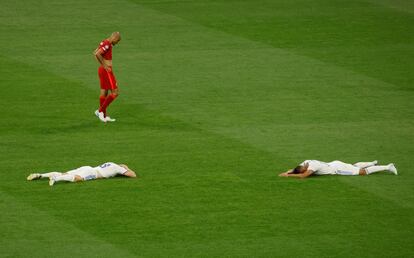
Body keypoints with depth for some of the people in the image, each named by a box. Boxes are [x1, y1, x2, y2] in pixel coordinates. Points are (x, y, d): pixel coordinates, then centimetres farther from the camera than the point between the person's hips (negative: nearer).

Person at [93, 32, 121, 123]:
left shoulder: (104, 42, 10)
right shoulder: (107, 44, -19)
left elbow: (95, 53, 22)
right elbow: (97, 54, -30)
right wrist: (104, 66, -20)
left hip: (102, 70, 10)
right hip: (107, 71, -10)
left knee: (104, 92, 12)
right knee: (115, 92, -4)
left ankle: (104, 116, 16)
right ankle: (100, 110, -4)